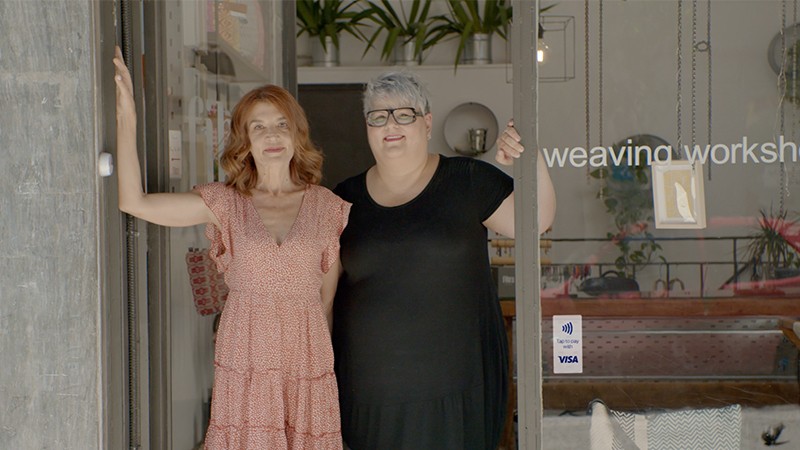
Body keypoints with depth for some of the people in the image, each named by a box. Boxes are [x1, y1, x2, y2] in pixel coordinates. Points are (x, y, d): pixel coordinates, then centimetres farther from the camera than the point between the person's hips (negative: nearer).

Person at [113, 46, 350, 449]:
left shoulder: (328, 208, 5)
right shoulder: (225, 204, 2)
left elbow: (329, 296, 10)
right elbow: (134, 202, -8)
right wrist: (126, 118, -11)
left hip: (308, 364, 1)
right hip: (244, 366, -1)